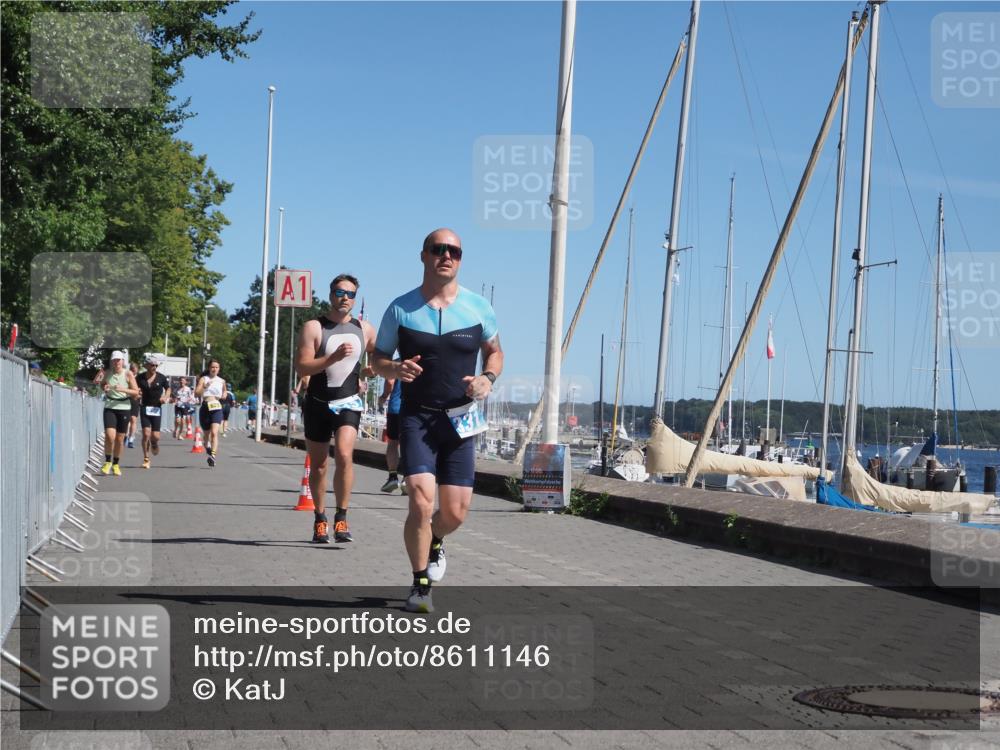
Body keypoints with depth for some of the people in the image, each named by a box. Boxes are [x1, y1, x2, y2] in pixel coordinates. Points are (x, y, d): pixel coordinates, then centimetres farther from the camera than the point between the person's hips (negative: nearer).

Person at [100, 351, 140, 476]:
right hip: (110, 408, 0)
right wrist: (104, 388, 1)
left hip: (124, 408, 0)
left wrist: (123, 389, -20)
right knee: (110, 435, -16)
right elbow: (102, 384, 25)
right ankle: (107, 462, 2)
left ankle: (115, 465, 23)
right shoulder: (108, 374, 4)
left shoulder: (128, 374, -3)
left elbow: (136, 392, -4)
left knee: (120, 439, 6)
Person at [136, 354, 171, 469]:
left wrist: (165, 397, -6)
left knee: (155, 436, -3)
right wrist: (137, 394, -13)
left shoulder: (161, 377, -1)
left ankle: (154, 443, 36)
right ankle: (146, 459, 1)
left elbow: (168, 389, 13)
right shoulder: (140, 378, -1)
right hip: (144, 408, 0)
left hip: (156, 409, 0)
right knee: (146, 433, -11)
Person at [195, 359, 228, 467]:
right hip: (205, 408, 0)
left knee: (214, 433, -19)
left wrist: (224, 395, 10)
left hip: (217, 408, 0)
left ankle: (213, 456, -29)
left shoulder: (222, 381, 11)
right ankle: (208, 447, 43)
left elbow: (224, 392, 32)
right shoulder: (203, 379, 3)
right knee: (206, 433, 14)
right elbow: (196, 393, -9)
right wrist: (205, 386, -23)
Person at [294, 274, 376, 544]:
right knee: (318, 464, 8)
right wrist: (334, 357, -25)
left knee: (344, 455, -21)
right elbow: (301, 367, -16)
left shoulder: (364, 329, 6)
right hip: (318, 403, -1)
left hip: (348, 403, 1)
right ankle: (320, 520, 23)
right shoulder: (313, 327, -5)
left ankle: (341, 518, -14)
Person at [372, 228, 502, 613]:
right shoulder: (401, 309, -1)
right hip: (417, 418, -2)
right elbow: (378, 359, 8)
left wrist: (488, 378, -6)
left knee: (454, 513, 3)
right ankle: (420, 585, 3)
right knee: (421, 502, -17)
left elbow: (495, 352, 16)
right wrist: (396, 369, -15)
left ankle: (435, 542, 41)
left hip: (460, 419, 2)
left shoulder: (479, 307, 2)